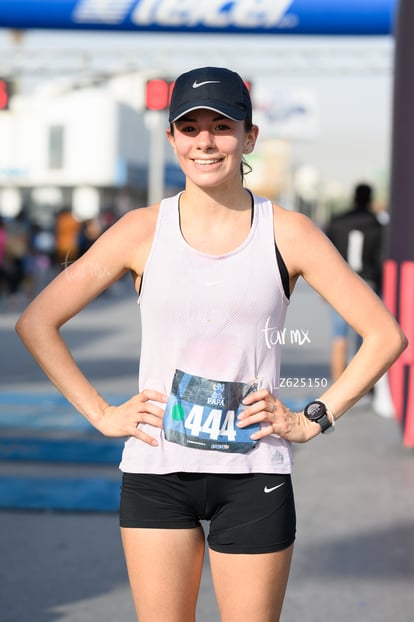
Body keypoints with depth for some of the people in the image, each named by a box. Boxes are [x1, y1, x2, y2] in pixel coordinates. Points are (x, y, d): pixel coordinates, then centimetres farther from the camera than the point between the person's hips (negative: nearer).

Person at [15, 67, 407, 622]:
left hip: (253, 476, 0)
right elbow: (36, 322, 4)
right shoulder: (143, 231, 1)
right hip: (155, 471, 1)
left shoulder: (287, 233, 0)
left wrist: (314, 420, -3)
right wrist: (101, 414, -1)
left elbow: (385, 334, 2)